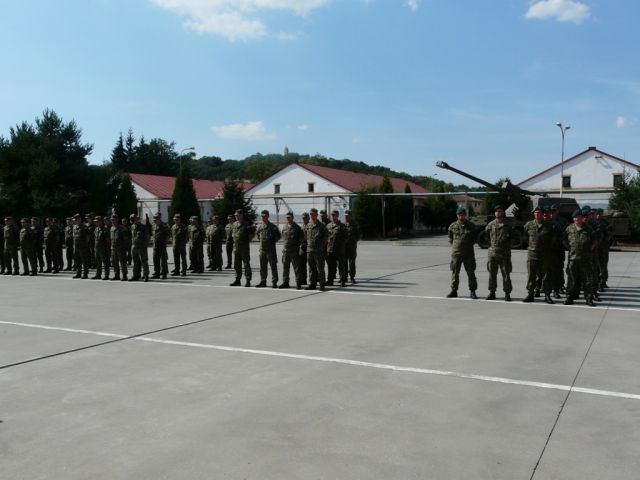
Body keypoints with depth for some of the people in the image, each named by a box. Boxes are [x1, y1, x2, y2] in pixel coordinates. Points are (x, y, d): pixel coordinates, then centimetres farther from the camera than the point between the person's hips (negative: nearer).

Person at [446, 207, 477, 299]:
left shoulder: (471, 226, 4)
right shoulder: (453, 226, 5)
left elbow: (474, 238, 16)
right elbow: (450, 238, 20)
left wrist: (469, 245, 8)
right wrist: (454, 245, 10)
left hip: (468, 253, -1)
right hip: (456, 253, 1)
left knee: (471, 273, 0)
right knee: (455, 273, 6)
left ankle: (472, 291, 8)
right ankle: (454, 291, 15)